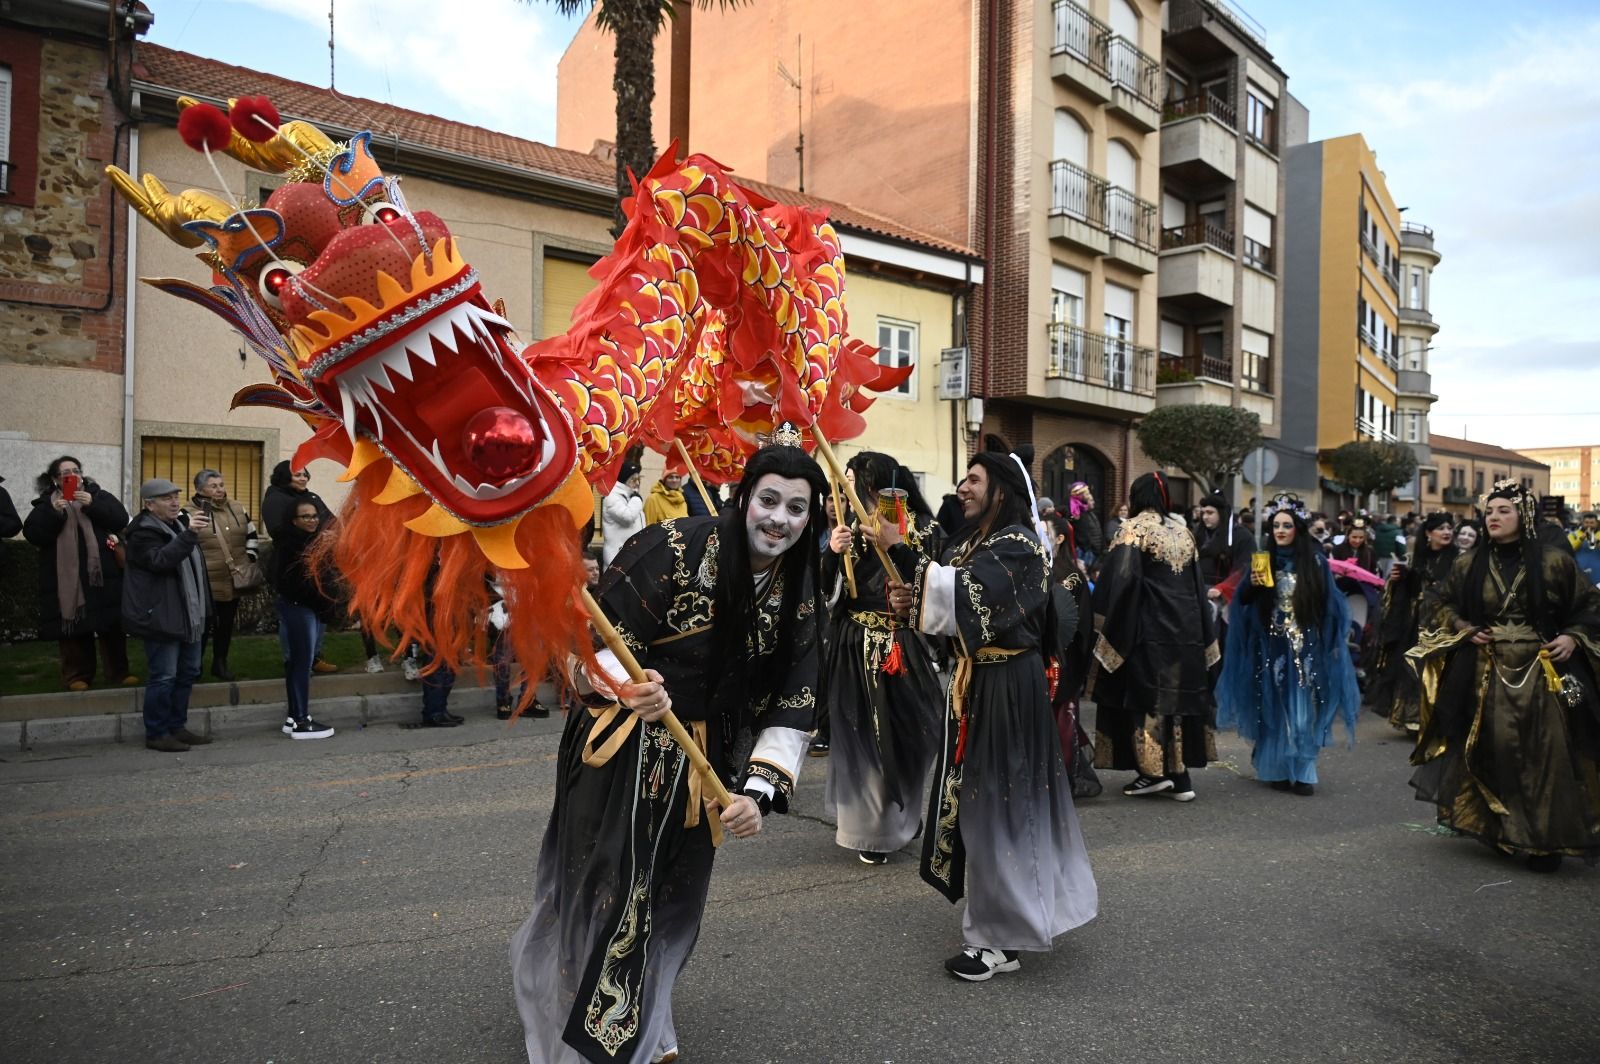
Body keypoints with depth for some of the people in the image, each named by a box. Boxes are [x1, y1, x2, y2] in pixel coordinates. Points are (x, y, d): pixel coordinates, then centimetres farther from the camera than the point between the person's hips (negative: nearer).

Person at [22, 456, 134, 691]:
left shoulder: (99, 495, 10)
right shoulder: (46, 503, 8)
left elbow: (121, 520, -4)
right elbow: (32, 534, -4)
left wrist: (92, 505, -15)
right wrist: (54, 513, -17)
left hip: (103, 573, 1)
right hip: (67, 576, 0)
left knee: (112, 625, 4)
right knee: (74, 627, 2)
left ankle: (119, 671, 12)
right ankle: (77, 675, 11)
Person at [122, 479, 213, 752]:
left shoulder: (179, 524, 16)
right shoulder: (144, 532, -11)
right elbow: (160, 560, -30)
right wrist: (189, 535, -37)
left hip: (187, 614, 9)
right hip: (161, 616, -9)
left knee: (188, 672, 13)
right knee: (164, 676, -5)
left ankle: (176, 727, 24)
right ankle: (156, 734, 5)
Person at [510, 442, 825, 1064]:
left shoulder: (797, 598, -2)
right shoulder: (677, 547, -19)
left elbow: (791, 705, -2)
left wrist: (759, 789, -12)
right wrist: (627, 688, -38)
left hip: (700, 765, 5)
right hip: (621, 751, -5)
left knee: (669, 903, 19)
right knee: (610, 897, 4)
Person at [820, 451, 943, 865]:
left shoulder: (919, 526, -3)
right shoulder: (849, 526, 7)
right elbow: (826, 591, 2)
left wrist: (896, 546, -20)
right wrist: (832, 552, -14)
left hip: (899, 648, -3)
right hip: (852, 648, 3)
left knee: (897, 734, 4)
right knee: (855, 736, 7)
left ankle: (890, 822, 23)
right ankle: (863, 820, 25)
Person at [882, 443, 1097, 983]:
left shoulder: (1017, 543, -15)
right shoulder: (972, 544, 12)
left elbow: (964, 593, -30)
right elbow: (957, 611, 10)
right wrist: (909, 601, -10)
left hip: (1007, 688, -9)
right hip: (974, 680, 9)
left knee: (999, 802, -2)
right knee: (980, 799, 16)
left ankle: (1003, 937, 12)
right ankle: (1015, 912, 34)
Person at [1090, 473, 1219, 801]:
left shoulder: (1134, 528, -6)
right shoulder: (1183, 530, 13)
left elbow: (1121, 576, -20)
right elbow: (1197, 584, 14)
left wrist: (1111, 626, -12)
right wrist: (1202, 634, 19)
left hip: (1148, 626, -6)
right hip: (1186, 627, 6)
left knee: (1144, 696, 3)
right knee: (1180, 695, 10)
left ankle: (1154, 769, 4)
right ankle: (1180, 775, 13)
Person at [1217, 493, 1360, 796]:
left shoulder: (1315, 561, 0)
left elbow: (1329, 606, 4)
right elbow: (1242, 602, 3)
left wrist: (1327, 644, -1)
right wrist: (1253, 585, -18)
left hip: (1305, 647, 0)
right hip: (1271, 646, 0)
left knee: (1303, 710, 2)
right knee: (1274, 709, 6)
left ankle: (1303, 773, 10)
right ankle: (1277, 770, 15)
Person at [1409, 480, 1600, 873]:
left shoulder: (1554, 562, -1)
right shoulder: (1469, 565, 5)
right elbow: (1440, 603, 15)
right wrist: (1463, 628, -1)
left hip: (1544, 674, -1)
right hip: (1486, 676, 2)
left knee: (1545, 754, -2)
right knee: (1493, 753, 4)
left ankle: (1545, 840, 11)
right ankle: (1500, 831, 19)